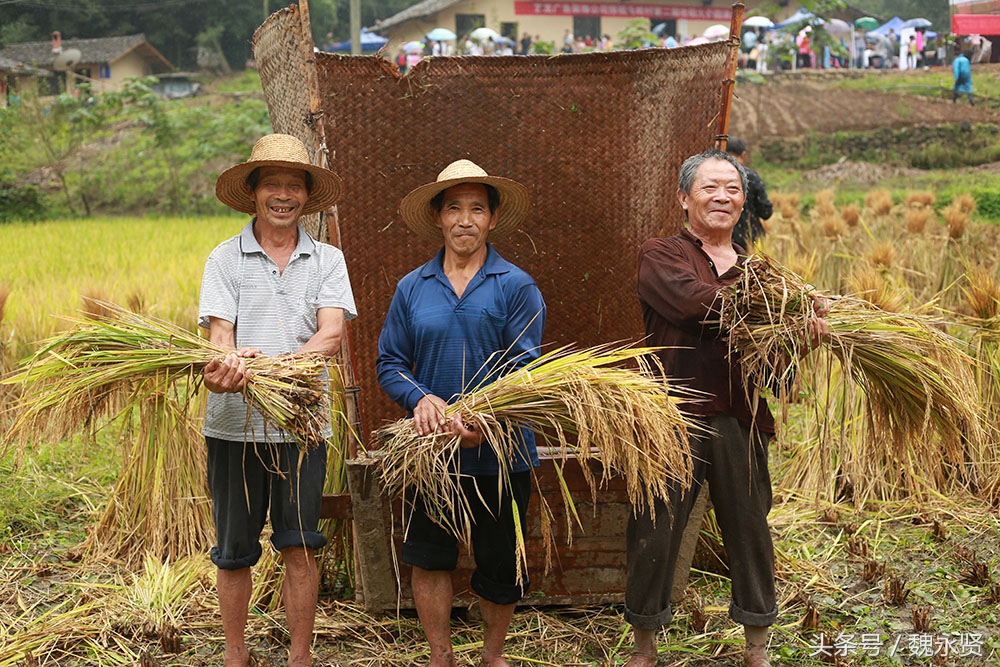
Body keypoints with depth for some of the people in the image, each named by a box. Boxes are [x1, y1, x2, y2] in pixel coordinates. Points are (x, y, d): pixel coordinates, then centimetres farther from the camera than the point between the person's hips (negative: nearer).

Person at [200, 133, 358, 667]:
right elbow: (220, 334, -8)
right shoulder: (226, 258, 3)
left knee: (300, 547, 4)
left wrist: (269, 364, -26)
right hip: (235, 423, 0)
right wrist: (227, 367, -32)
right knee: (233, 550, 9)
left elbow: (331, 335, -8)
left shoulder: (327, 260, 6)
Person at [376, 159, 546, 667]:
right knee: (428, 557, 7)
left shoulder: (516, 287, -3)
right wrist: (420, 399, -17)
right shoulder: (412, 288, 6)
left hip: (500, 452, -2)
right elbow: (390, 363, 4)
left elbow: (524, 372, -10)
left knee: (500, 563, 10)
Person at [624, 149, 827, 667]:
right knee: (654, 534, 3)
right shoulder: (661, 256, 3)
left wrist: (805, 332, -15)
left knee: (750, 530, 10)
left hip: (740, 420, 4)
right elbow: (698, 300, -18)